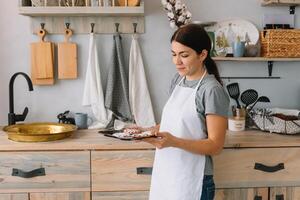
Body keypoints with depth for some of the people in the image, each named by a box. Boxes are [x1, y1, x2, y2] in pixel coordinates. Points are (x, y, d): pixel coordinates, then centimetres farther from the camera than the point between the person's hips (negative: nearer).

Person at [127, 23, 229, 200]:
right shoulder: (178, 80, 6)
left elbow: (215, 145, -16)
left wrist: (174, 141, -28)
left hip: (191, 181, -6)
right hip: (166, 173, 6)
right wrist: (146, 131, -2)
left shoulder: (212, 90, -16)